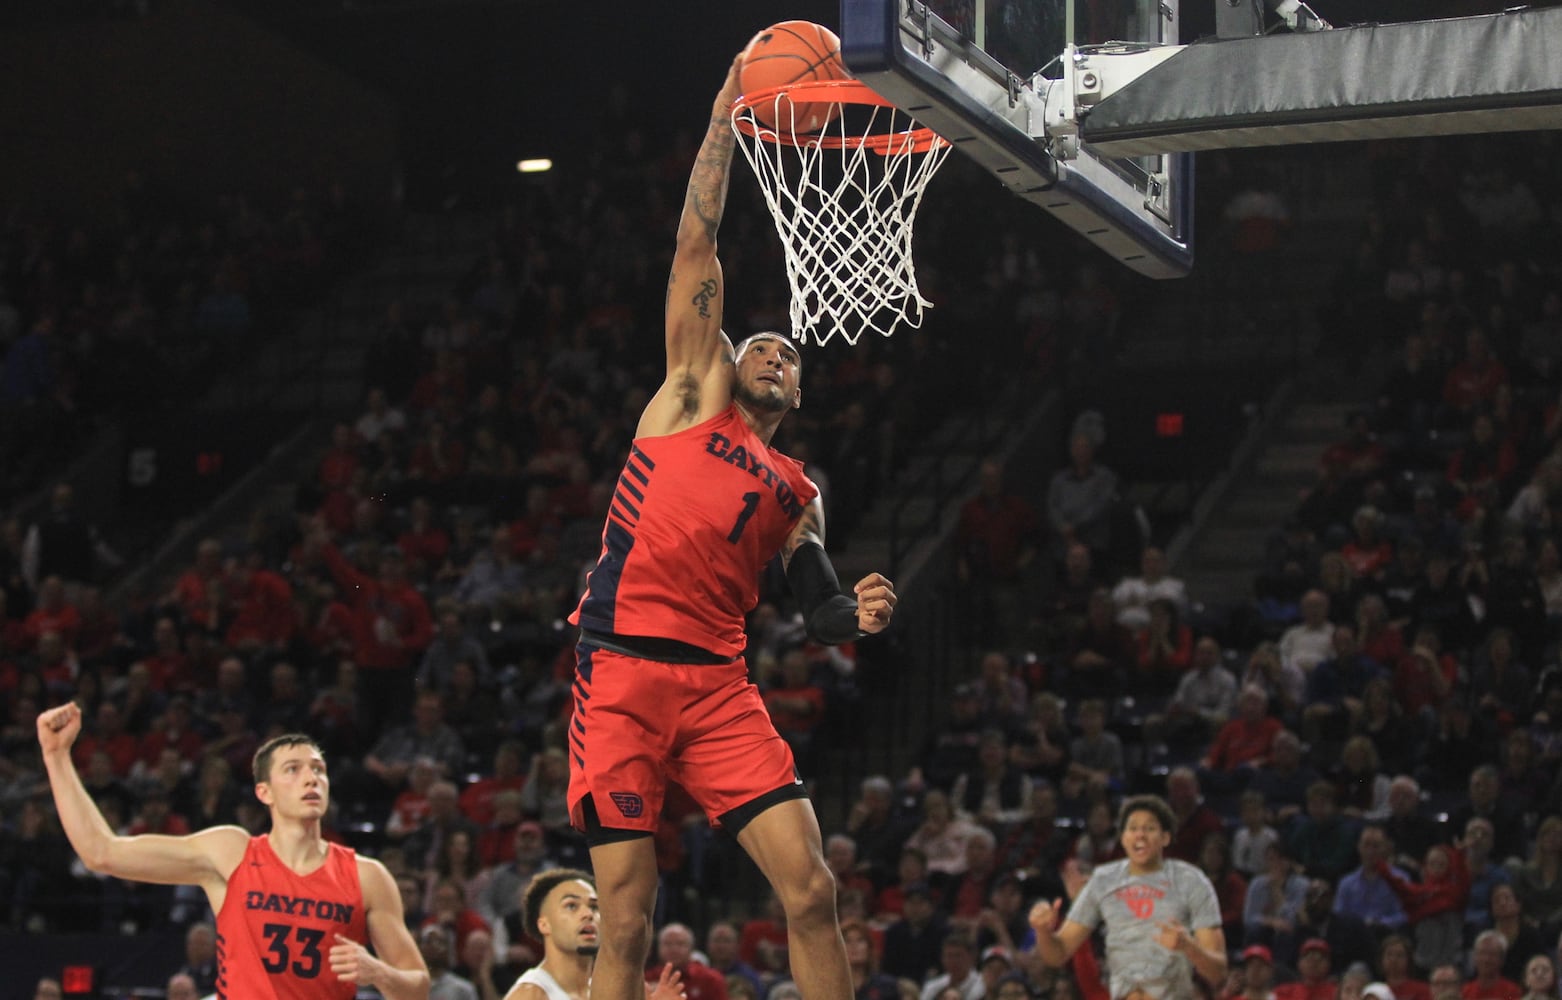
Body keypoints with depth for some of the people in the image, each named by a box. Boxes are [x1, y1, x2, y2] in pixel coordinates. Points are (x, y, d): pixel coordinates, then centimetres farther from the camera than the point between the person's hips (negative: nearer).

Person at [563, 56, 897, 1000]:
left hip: (719, 686, 3)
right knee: (627, 924, -5)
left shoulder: (797, 492, 21)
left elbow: (818, 611, 17)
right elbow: (697, 246, 7)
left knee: (812, 890, -9)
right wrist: (727, 112, 4)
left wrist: (857, 615, -7)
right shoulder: (691, 394, 12)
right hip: (622, 673, -3)